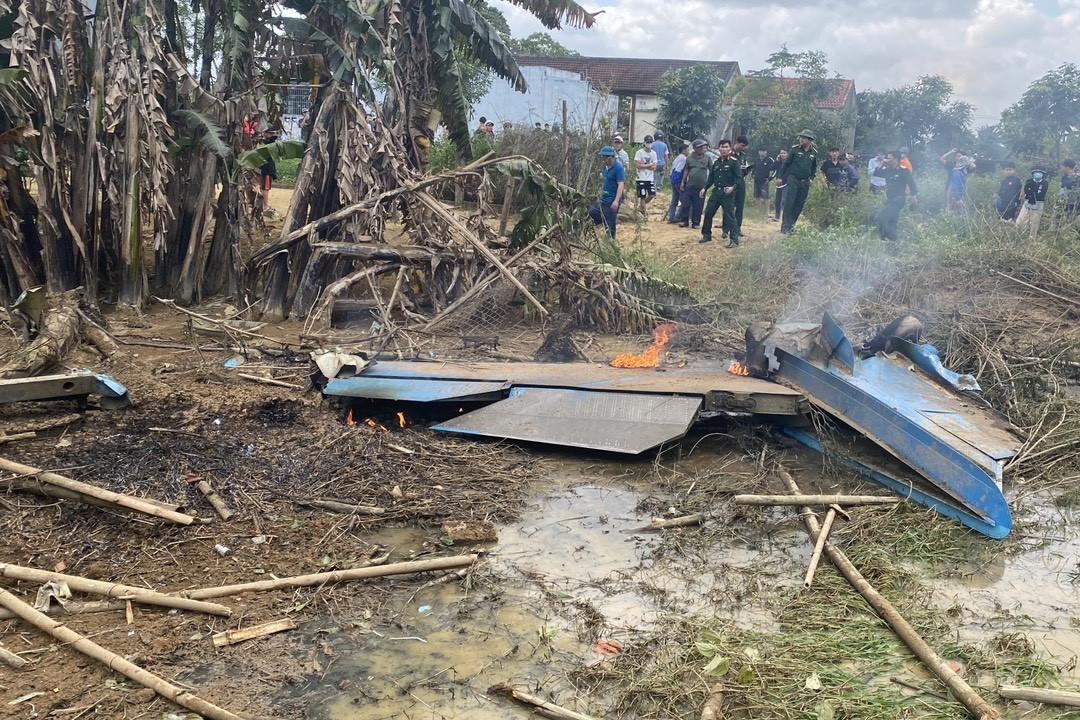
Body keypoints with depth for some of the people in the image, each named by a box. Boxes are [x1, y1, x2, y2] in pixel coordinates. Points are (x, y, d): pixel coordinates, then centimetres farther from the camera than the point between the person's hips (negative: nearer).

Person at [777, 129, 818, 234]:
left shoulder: (814, 153, 6)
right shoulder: (794, 149, -3)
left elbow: (814, 167, 20)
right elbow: (786, 163, 0)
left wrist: (811, 178, 10)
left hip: (805, 182, 4)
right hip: (793, 179, -4)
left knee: (799, 204, 5)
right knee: (789, 203, -11)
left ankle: (791, 224, 17)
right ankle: (785, 226, -10)